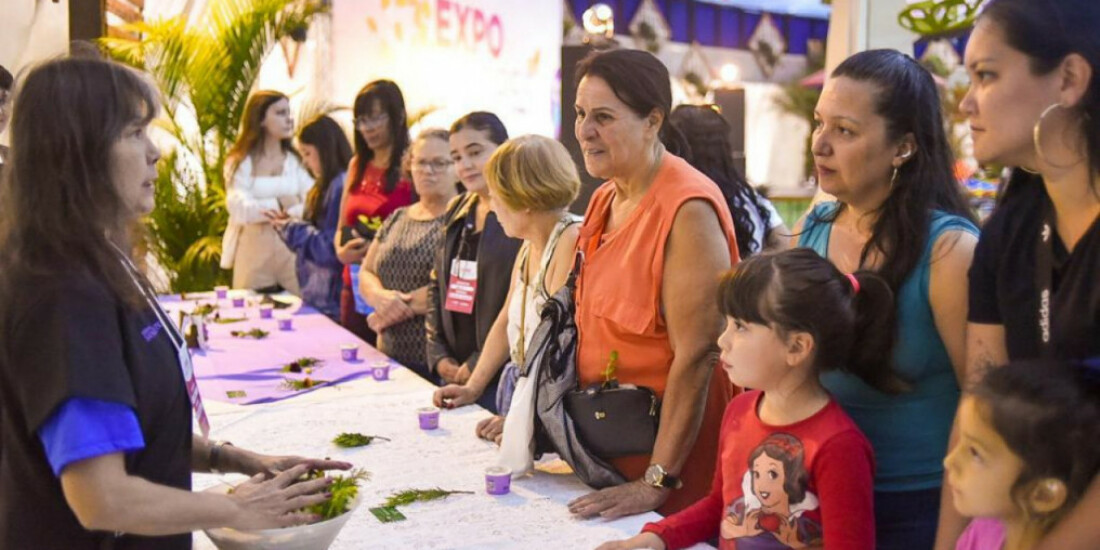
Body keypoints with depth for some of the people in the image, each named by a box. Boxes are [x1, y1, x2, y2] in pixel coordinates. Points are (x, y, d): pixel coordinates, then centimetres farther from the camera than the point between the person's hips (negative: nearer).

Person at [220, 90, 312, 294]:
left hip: (293, 249, 1)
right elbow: (239, 208, -9)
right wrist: (281, 203, -8)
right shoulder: (239, 162, 4)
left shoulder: (297, 160, 10)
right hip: (254, 251, -1)